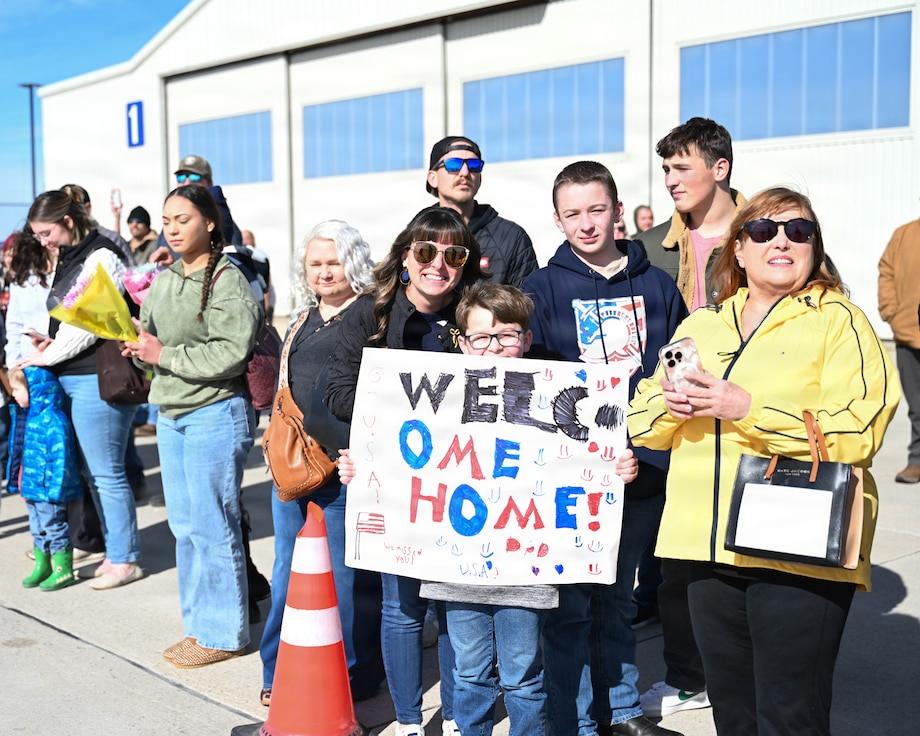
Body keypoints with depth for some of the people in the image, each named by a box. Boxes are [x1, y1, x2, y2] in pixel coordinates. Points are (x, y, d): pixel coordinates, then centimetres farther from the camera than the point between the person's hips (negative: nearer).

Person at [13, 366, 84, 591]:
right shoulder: (30, 416, 8)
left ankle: (64, 570, 14)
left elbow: (61, 458, -24)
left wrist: (55, 489, -24)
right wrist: (23, 483, 19)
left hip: (49, 490, -9)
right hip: (33, 488, 9)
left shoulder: (53, 420, -22)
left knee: (54, 527, 2)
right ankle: (42, 566, 31)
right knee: (37, 528, 18)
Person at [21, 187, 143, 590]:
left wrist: (48, 356, -9)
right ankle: (115, 552, 23)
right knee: (94, 471, 13)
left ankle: (125, 560, 8)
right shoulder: (69, 258, 17)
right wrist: (52, 341, 3)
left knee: (106, 473, -2)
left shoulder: (100, 257, -12)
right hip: (73, 378, 10)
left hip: (98, 380, -9)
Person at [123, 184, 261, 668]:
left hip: (215, 414, -8)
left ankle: (222, 633, 11)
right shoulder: (162, 282, 13)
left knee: (212, 527, -2)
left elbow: (231, 354, -20)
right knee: (183, 526, 13)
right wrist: (138, 348, -5)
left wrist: (164, 354, -17)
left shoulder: (227, 280, -10)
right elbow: (149, 343, 17)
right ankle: (198, 624, 26)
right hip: (170, 415, 8)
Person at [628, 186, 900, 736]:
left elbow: (857, 432, -14)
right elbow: (642, 422, 15)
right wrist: (671, 403, -8)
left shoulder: (839, 321, -1)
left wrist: (749, 409, -20)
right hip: (714, 548, 5)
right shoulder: (700, 327, 16)